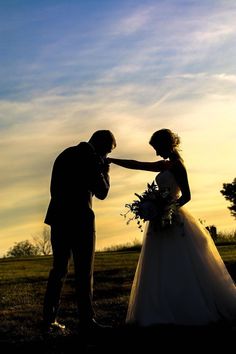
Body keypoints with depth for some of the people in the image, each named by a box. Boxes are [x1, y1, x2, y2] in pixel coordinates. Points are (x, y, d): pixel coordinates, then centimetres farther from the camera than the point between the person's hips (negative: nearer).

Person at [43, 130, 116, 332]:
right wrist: (105, 171, 5)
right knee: (84, 272, -2)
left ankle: (49, 319, 11)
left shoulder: (65, 154, 15)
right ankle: (87, 320, -1)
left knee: (59, 269, 12)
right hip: (80, 220, -7)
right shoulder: (91, 158, -10)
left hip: (58, 218, 7)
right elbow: (102, 192, -8)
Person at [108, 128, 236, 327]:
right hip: (164, 223, 9)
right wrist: (111, 160, 20)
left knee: (181, 271, -7)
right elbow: (136, 165, 22)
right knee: (162, 272, 7)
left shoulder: (177, 166, -9)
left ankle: (197, 311, -2)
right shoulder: (165, 166, 16)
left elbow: (186, 195, -14)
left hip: (173, 222, -9)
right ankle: (168, 313, 8)